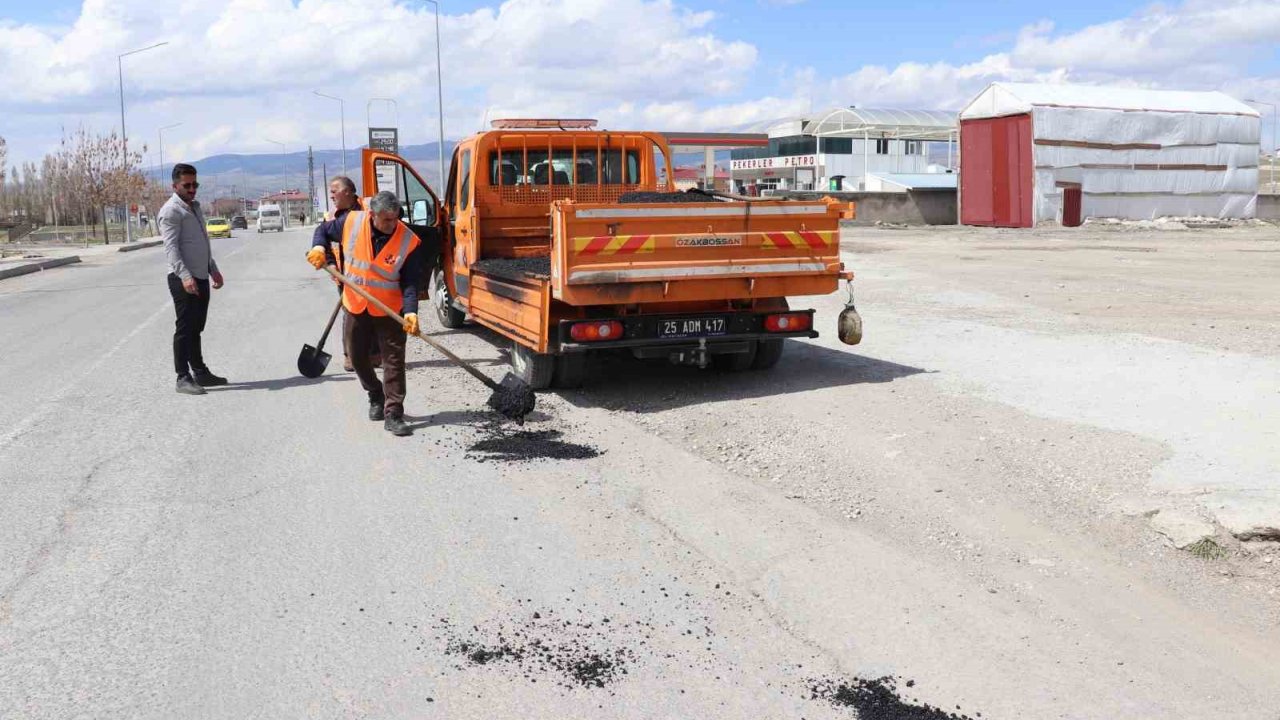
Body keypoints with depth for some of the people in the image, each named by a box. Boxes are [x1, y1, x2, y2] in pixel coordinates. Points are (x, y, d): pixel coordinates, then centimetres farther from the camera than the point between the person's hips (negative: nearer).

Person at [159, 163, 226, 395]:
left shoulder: (195, 207, 19)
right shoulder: (171, 211, -10)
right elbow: (171, 247, -20)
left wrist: (213, 269, 25)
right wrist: (185, 276, -31)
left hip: (201, 277, 9)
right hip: (183, 280, -9)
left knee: (196, 329, 15)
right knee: (184, 329, -6)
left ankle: (200, 372, 23)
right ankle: (183, 378, -2)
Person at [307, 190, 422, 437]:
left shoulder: (409, 241, -16)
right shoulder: (351, 222, -10)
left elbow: (410, 283, -14)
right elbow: (324, 231, 11)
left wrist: (411, 311, -28)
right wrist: (319, 249, -10)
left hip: (390, 311, -3)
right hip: (355, 307, 3)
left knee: (394, 361, -3)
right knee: (358, 358, 15)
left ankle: (393, 414, 2)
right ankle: (376, 396, 39)